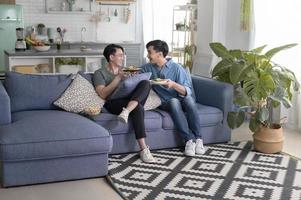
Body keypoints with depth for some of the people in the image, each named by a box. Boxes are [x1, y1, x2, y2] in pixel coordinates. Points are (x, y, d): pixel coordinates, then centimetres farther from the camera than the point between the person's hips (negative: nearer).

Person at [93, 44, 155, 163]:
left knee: (145, 83, -24)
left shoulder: (124, 72, 29)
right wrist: (118, 78, -9)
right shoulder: (100, 73, 8)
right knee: (138, 108, -38)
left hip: (133, 102, 5)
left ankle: (126, 111, -46)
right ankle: (143, 149, -42)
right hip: (113, 104, -5)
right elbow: (103, 94, -8)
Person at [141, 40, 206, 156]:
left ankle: (198, 138, -31)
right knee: (174, 101, -34)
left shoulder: (176, 68, -5)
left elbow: (188, 91, -11)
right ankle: (189, 139, -37)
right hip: (165, 103, 1)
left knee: (188, 99, -35)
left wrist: (174, 84, -30)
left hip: (182, 100, 0)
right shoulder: (147, 68, 6)